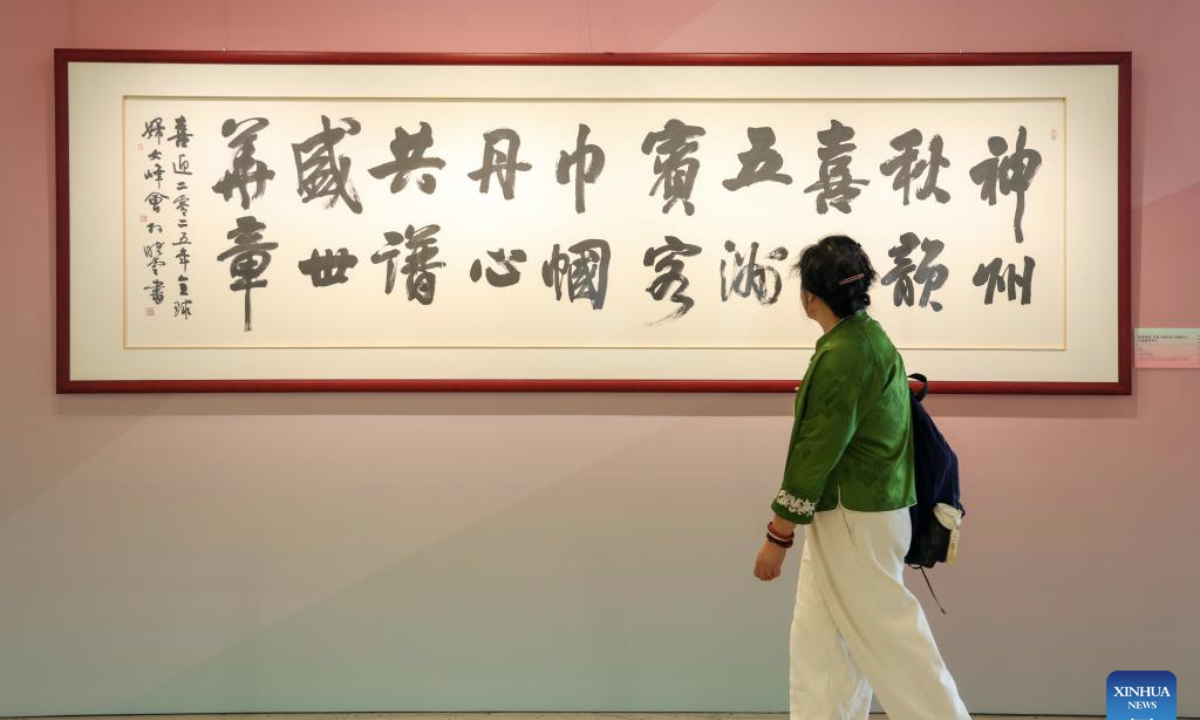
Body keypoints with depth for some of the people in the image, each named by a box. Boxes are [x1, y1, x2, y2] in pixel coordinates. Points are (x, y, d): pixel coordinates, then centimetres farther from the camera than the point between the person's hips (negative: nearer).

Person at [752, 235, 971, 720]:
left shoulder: (844, 354, -21)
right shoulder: (869, 337, 9)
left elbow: (817, 453, -21)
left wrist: (777, 535, -15)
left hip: (855, 520, -10)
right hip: (845, 515, 10)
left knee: (888, 633, -1)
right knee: (817, 634, 15)